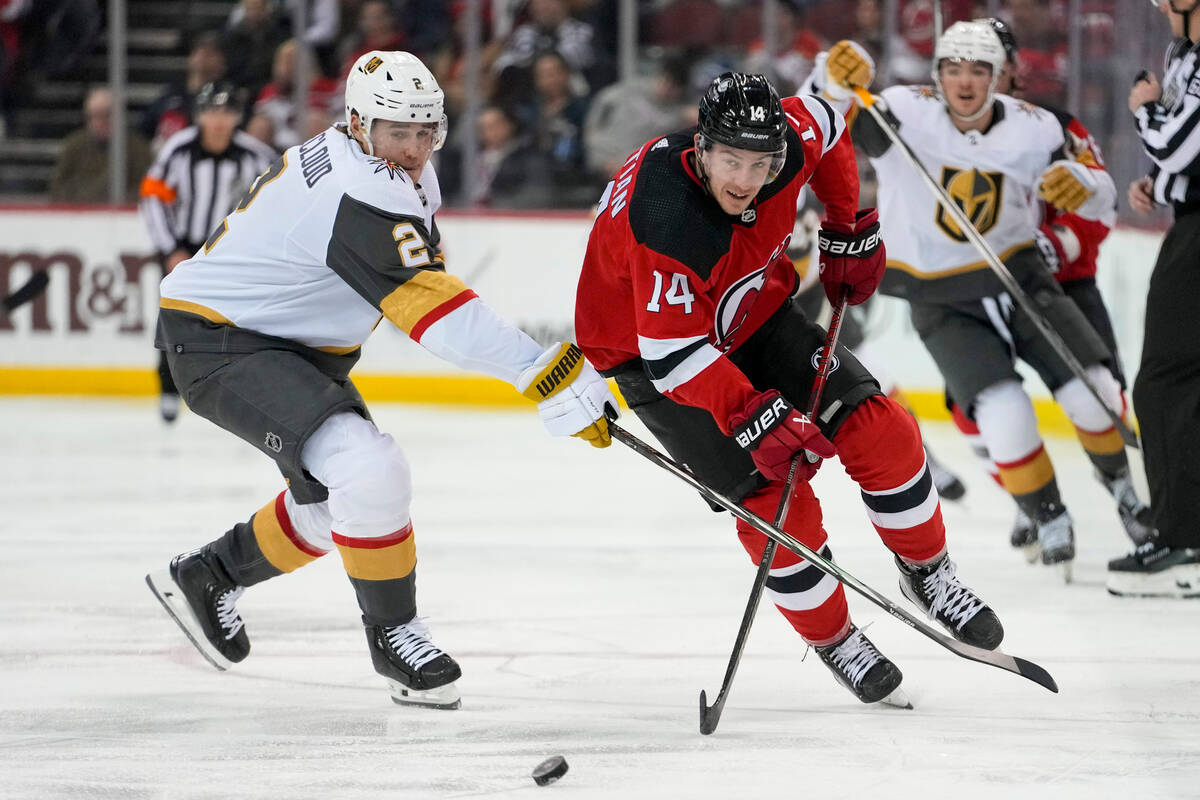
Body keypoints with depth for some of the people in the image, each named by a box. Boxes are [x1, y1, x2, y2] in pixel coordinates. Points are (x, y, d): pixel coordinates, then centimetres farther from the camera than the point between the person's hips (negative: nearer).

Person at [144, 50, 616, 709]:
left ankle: (205, 577, 36)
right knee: (369, 471, -25)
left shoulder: (404, 176, 3)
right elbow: (439, 312, -37)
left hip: (292, 343, 11)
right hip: (216, 343, -11)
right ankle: (393, 637, -8)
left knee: (341, 500, 18)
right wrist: (551, 374, -40)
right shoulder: (359, 198, -29)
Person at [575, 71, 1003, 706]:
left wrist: (851, 230, 7)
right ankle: (833, 640, 8)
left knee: (878, 429, -4)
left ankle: (928, 575, 19)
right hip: (650, 353, -6)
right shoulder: (666, 222, -40)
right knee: (771, 495, -15)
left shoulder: (787, 138, -22)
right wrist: (755, 417, -42)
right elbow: (674, 353, -37)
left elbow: (828, 130, 5)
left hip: (754, 314, 6)